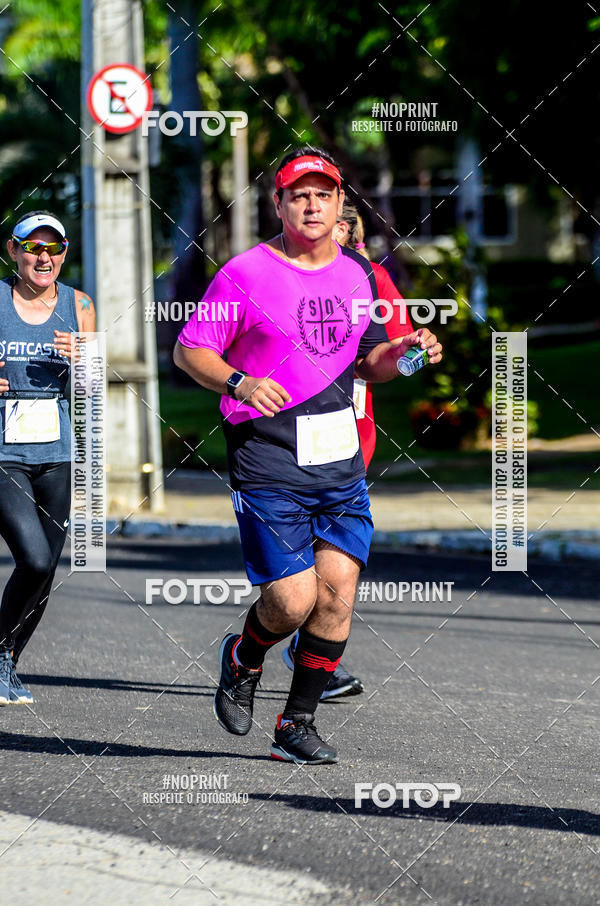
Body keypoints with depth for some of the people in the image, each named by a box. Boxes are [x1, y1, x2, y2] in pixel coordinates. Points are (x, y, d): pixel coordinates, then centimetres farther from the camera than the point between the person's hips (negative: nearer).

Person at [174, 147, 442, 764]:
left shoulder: (357, 273, 12)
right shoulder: (245, 273, -5)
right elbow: (188, 350, -3)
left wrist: (403, 353, 2)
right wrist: (238, 382, -21)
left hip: (341, 462, 5)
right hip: (268, 467, -5)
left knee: (337, 595, -3)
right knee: (293, 601, -11)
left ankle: (297, 724, 11)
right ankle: (242, 660, 23)